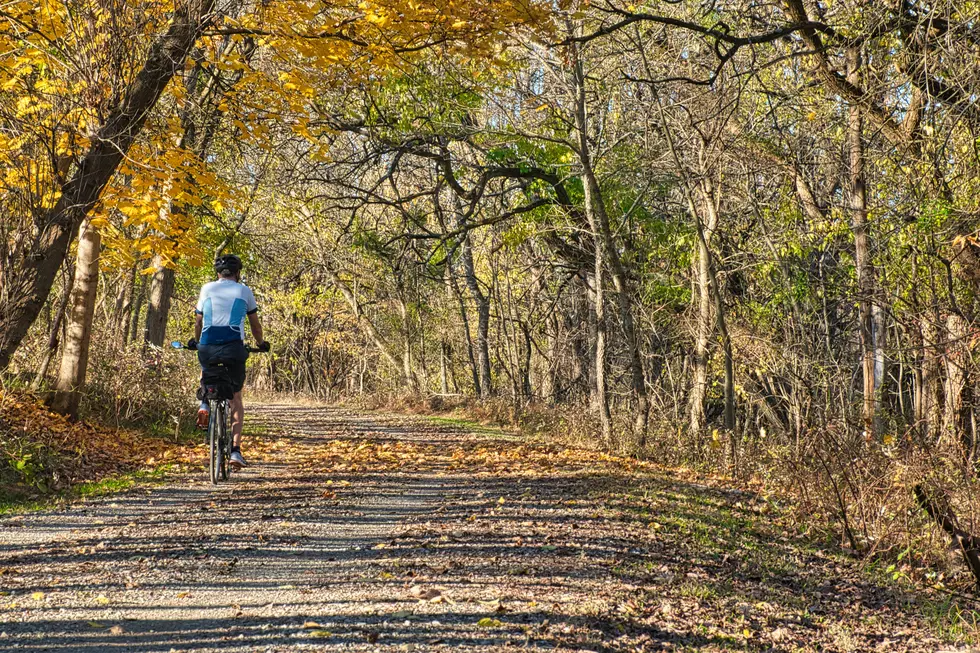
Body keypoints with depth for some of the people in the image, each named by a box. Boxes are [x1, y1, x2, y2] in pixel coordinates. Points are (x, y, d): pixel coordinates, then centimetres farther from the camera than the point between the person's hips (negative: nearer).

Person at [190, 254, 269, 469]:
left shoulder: (207, 289, 14)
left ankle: (204, 404, 6)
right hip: (234, 348, -1)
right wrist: (261, 344, 36)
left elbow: (198, 323, 18)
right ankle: (235, 449, -2)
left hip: (207, 347, 1)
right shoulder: (244, 291, 12)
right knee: (236, 399, 11)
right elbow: (255, 325, 18)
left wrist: (196, 342, 37)